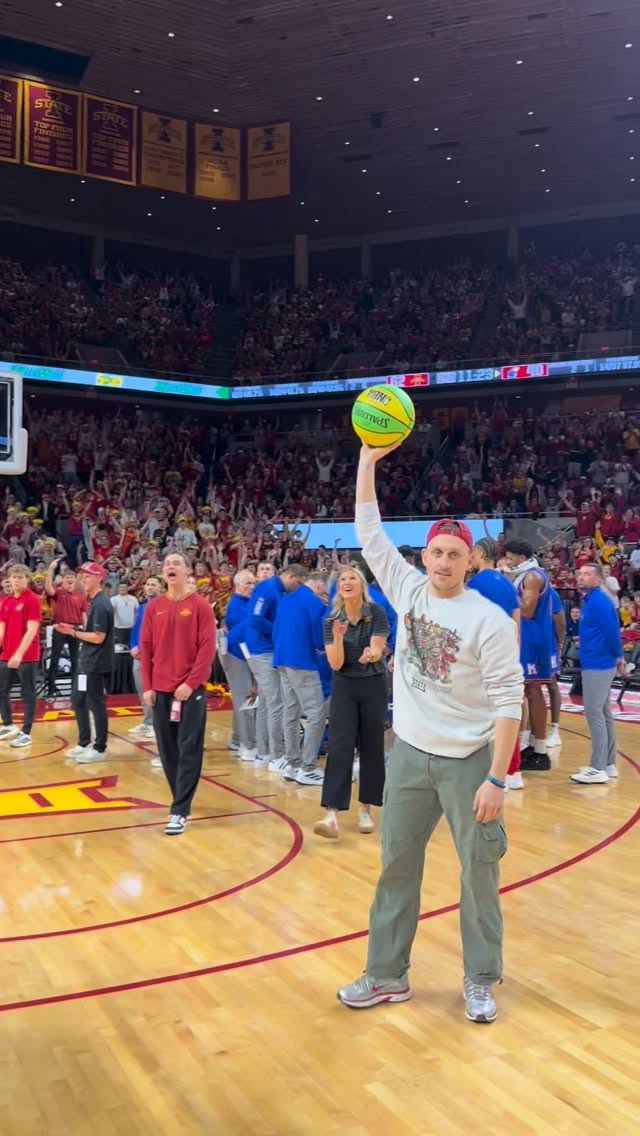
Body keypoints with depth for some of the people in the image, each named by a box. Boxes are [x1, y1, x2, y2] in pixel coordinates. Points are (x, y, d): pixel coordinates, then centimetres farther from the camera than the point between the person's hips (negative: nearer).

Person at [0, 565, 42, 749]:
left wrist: (19, 654, -24)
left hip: (26, 657, -7)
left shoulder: (32, 600, -10)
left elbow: (31, 631, -17)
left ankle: (26, 733, 6)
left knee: (27, 693, 0)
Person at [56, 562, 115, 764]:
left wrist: (74, 633, -14)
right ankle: (84, 743, 27)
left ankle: (99, 748, 8)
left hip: (95, 664, -11)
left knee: (95, 704, -2)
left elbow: (98, 637, -23)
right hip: (86, 661, 11)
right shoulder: (93, 602, 13)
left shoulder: (100, 605, -19)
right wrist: (74, 629, 5)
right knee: (78, 700, 17)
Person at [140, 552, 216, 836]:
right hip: (160, 690, 4)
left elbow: (207, 647, -9)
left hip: (191, 689, -4)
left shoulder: (200, 605, -4)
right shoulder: (153, 607, 7)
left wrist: (191, 683, -14)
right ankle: (181, 799, 24)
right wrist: (147, 686, 1)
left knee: (189, 750, -4)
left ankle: (179, 811, -2)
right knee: (167, 749, 9)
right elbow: (145, 648, 8)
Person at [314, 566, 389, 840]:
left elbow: (377, 650, -18)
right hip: (344, 687, 1)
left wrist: (372, 654, -41)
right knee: (339, 747, -9)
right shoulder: (332, 620, -4)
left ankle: (365, 808, 19)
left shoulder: (376, 613, -9)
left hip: (373, 685, -1)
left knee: (371, 747, 5)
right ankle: (331, 814, -15)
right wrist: (338, 637, -27)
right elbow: (335, 664, -11)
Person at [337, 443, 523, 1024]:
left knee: (479, 873, 5)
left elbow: (508, 702, -14)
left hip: (469, 762, -4)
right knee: (397, 867, 11)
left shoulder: (490, 620, -14)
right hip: (409, 755, 4)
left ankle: (480, 981, 22)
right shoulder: (408, 590, 0)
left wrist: (496, 779, -18)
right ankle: (387, 975, 24)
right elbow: (370, 534, 2)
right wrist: (369, 459, -3)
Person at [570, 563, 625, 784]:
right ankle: (608, 765, 20)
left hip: (598, 665, -10)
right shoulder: (589, 600, 15)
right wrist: (576, 621, 3)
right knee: (603, 714, 13)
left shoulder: (599, 601, -15)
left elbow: (611, 629, -18)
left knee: (594, 714, -9)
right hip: (596, 664, 10)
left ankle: (598, 769, -7)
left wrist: (618, 656, -10)